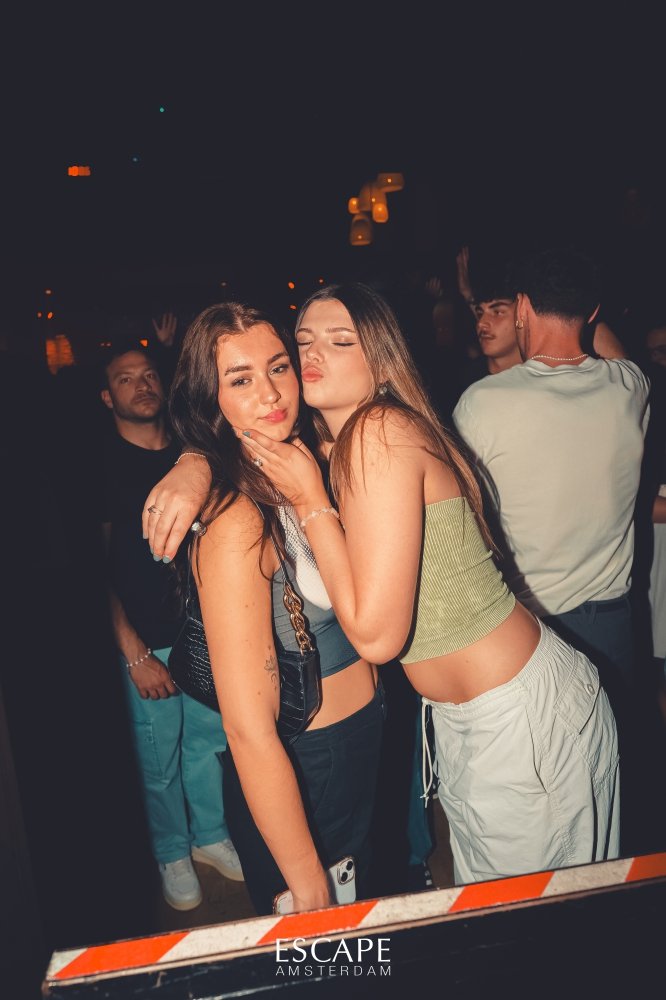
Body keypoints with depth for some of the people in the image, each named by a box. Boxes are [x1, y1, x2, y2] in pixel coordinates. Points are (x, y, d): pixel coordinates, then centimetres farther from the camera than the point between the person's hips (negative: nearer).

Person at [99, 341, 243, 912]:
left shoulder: (190, 454, 7)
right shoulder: (102, 465, -6)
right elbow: (98, 566, -7)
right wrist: (134, 651, -11)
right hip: (147, 639, -4)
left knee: (210, 737, 14)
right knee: (158, 757, 8)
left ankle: (210, 835, 38)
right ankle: (172, 854, 33)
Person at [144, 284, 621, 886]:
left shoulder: (381, 430, -25)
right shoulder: (332, 442, 2)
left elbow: (376, 634, -27)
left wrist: (310, 503, -21)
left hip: (523, 716, -9)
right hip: (463, 716, 9)